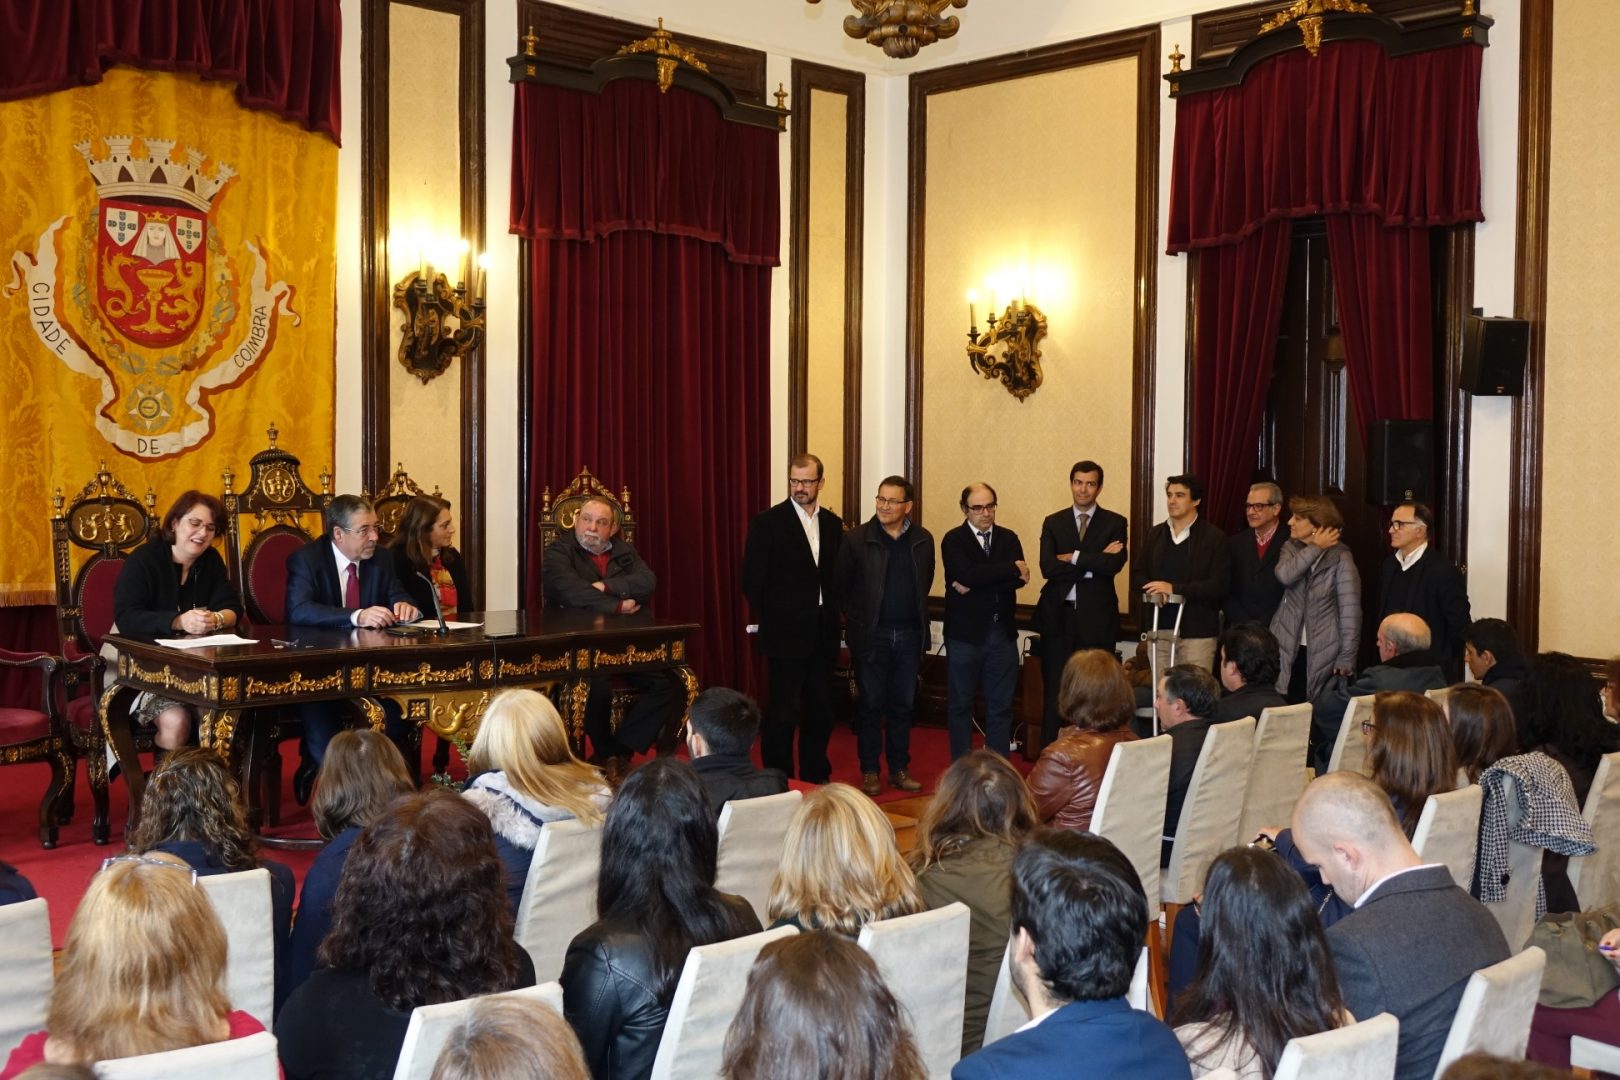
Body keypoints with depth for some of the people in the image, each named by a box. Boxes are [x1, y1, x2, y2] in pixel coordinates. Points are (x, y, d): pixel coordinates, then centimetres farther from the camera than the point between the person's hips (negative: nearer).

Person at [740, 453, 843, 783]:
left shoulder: (833, 524, 10)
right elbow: (752, 579, -5)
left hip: (822, 633, 5)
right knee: (783, 712, -2)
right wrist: (771, 619, -4)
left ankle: (815, 777, 22)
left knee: (821, 711, 10)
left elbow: (836, 575, 15)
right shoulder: (768, 523, -6)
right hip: (786, 632, -5)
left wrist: (832, 614, 4)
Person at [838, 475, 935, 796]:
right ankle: (869, 772, 13)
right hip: (871, 635, -3)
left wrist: (914, 615, 9)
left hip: (909, 635, 3)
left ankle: (900, 769, 19)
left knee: (903, 706, 10)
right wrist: (858, 618, 3)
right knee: (871, 705, 4)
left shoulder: (923, 540, 3)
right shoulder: (857, 538, -5)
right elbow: (842, 584, 0)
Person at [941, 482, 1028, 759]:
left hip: (1002, 632, 3)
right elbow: (969, 574, -20)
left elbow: (1020, 579, -8)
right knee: (960, 704, 6)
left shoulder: (1008, 538, 8)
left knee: (1001, 705, 8)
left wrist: (976, 586, -16)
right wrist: (1011, 568, -13)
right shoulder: (953, 540, -3)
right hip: (965, 632, -3)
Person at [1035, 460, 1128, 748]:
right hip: (1059, 616, 2)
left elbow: (1114, 564, -12)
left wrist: (1073, 557, -10)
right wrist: (1093, 564, -11)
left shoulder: (1115, 523, 5)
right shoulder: (1053, 523, 9)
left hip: (1096, 618, -2)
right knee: (1054, 692, 4)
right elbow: (1047, 567, -6)